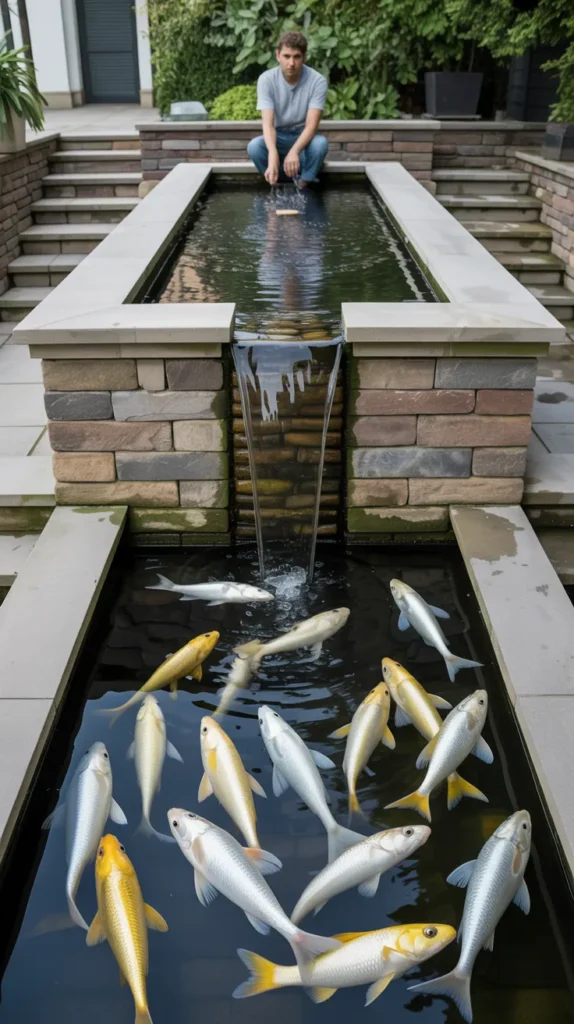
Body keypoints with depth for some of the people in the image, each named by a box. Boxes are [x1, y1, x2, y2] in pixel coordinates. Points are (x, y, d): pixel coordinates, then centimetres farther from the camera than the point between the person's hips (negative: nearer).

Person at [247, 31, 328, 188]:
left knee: (320, 143, -35)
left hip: (303, 138, 0)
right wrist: (273, 154, -49)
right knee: (254, 146, -32)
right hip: (278, 138, 1)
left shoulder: (317, 81, -18)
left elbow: (312, 125, -25)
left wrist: (294, 151, -47)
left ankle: (302, 188, -18)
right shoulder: (266, 79, -16)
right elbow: (268, 123, -27)